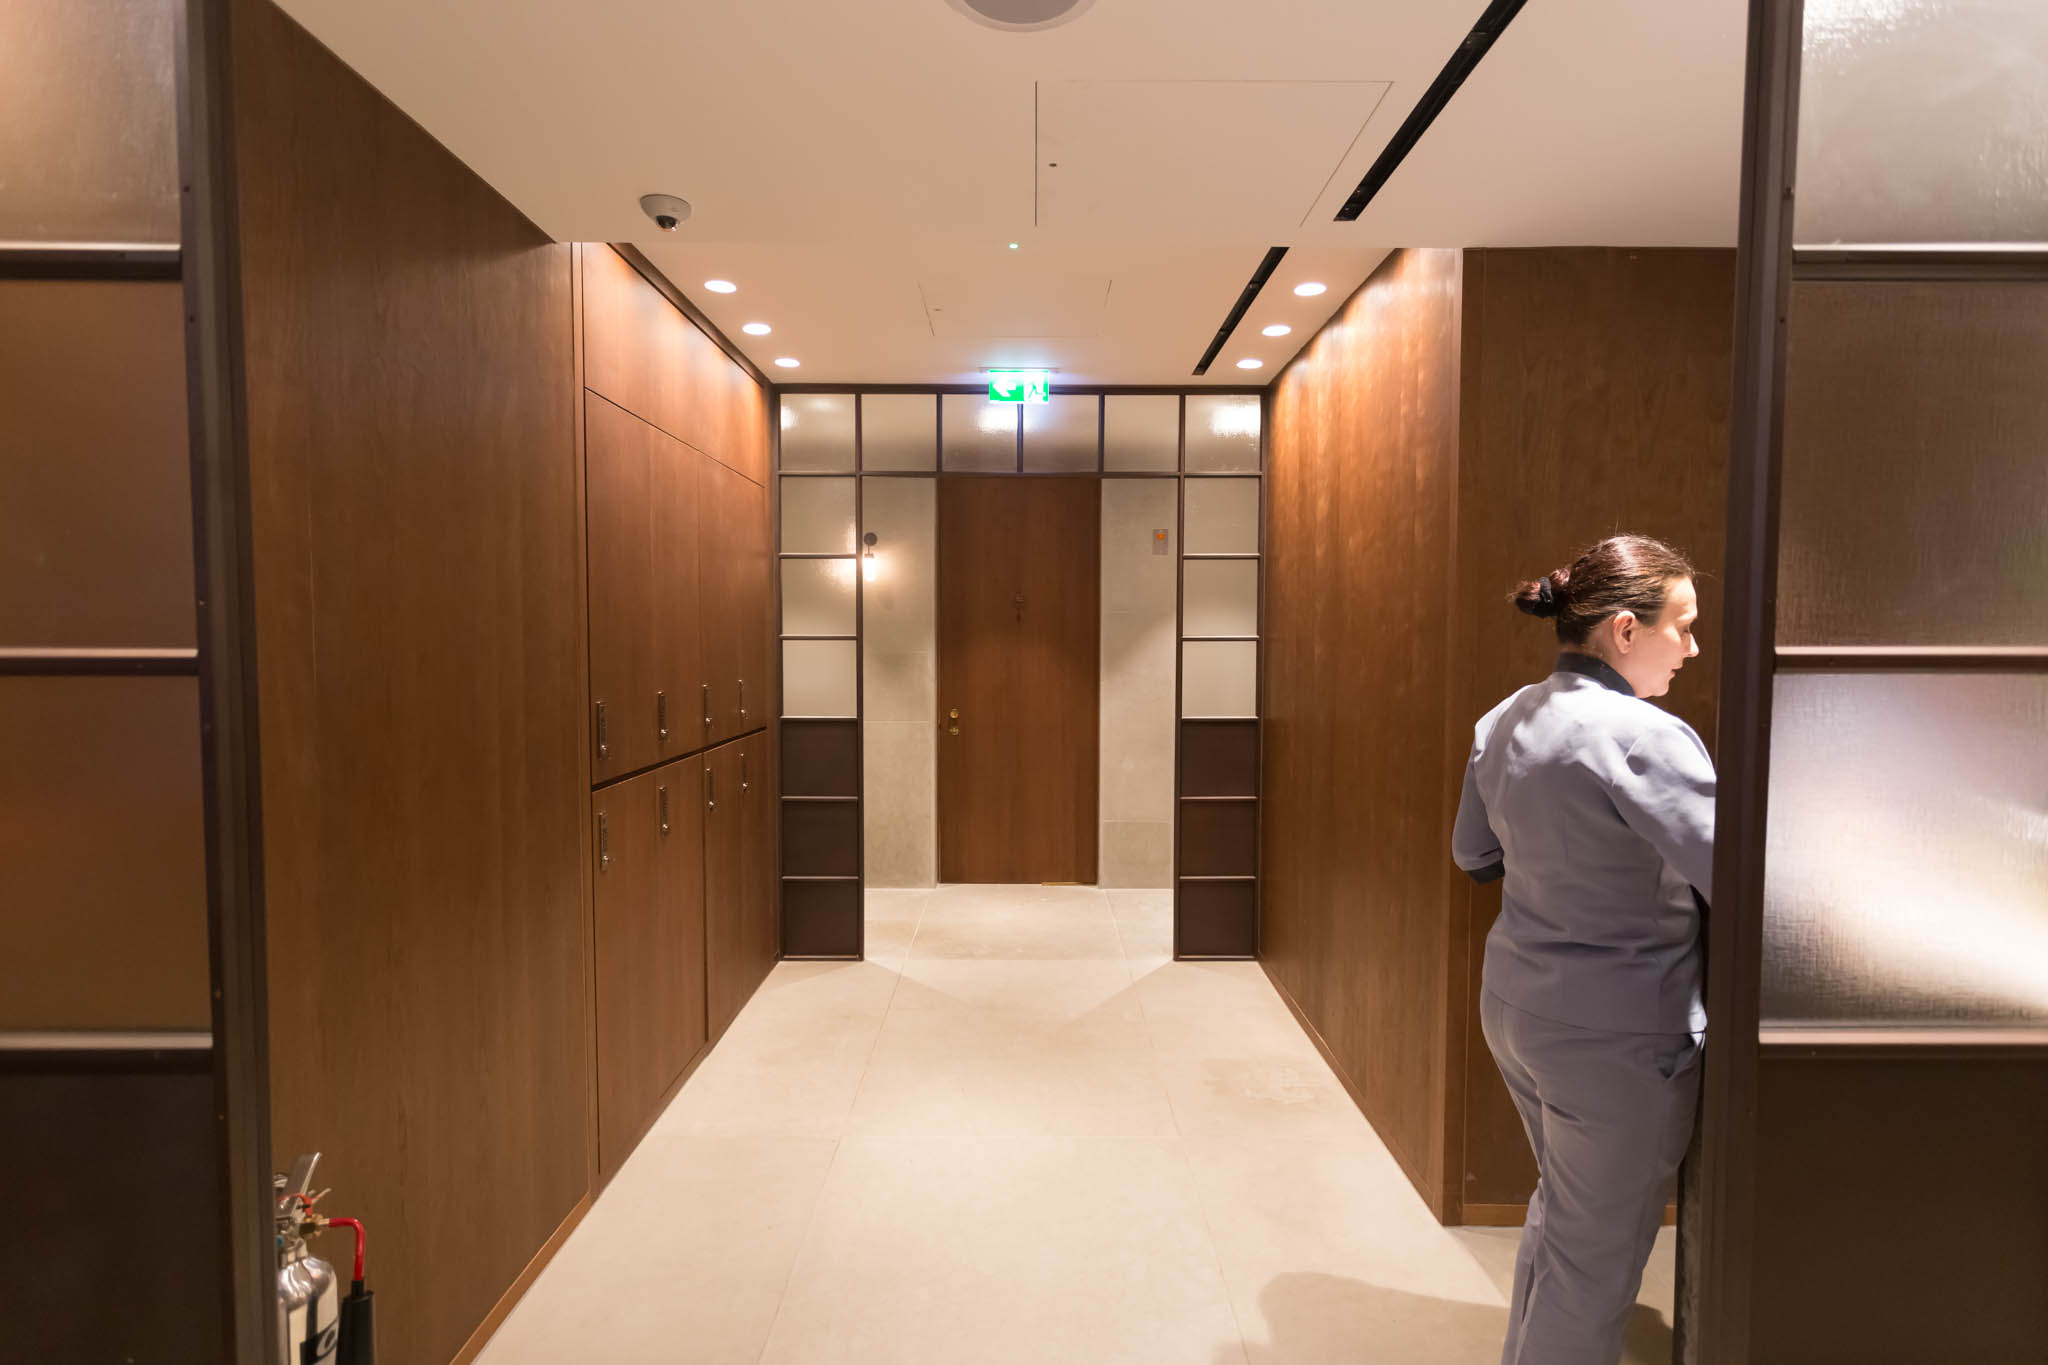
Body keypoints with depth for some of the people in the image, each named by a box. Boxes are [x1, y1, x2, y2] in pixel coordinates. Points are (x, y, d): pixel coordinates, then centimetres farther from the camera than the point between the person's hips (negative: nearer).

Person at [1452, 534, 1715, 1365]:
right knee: (1597, 1257, 13)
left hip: (1514, 1011, 8)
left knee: (1559, 1212, 29)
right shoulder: (1643, 737, -24)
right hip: (1616, 1041, -8)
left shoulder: (1505, 721, 1)